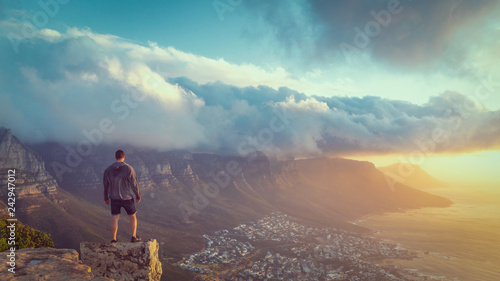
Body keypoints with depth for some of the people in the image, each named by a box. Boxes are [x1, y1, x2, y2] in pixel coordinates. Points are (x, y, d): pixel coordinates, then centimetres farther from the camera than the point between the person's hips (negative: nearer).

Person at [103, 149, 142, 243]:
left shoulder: (108, 170, -3)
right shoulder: (128, 168, -16)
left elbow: (105, 185, 7)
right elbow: (134, 184, -13)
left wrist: (106, 198, 20)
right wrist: (138, 196, 0)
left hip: (114, 198, 3)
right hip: (126, 197, -3)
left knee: (115, 218, 10)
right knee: (133, 217, 13)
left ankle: (114, 240, 14)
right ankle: (134, 237, 14)